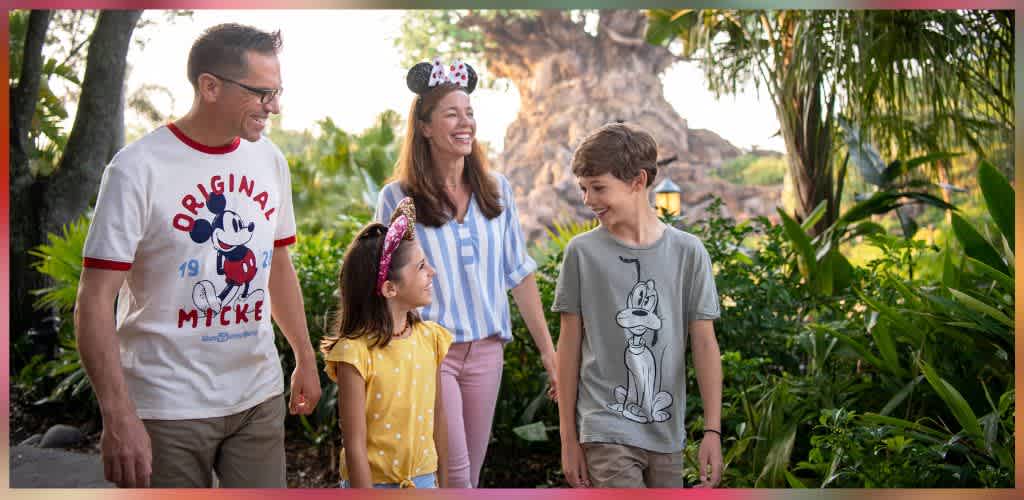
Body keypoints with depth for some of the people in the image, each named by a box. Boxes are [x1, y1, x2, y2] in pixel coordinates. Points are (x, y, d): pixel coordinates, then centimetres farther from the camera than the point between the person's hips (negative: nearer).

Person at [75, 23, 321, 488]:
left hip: (260, 398, 5)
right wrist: (119, 418, -21)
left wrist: (305, 357, 17)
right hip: (169, 410, -5)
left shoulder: (269, 160, 5)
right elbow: (95, 303, -15)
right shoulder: (139, 168, -13)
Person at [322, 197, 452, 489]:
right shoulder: (356, 352, -18)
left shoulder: (430, 338, 0)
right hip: (374, 485, -5)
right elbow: (355, 446, -16)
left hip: (423, 482, 5)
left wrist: (443, 483, 14)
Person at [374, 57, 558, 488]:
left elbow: (519, 275, 8)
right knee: (454, 476, -7)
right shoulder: (398, 198, -6)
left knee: (470, 476, 10)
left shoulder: (496, 190, 5)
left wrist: (547, 350, 6)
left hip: (486, 351, 4)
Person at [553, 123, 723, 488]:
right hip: (606, 430, -2)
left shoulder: (687, 252, 0)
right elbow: (569, 346, 2)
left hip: (666, 433, 3)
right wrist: (568, 436, 3)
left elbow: (704, 344, 2)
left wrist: (712, 430, -3)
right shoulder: (583, 252, -2)